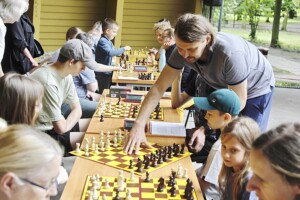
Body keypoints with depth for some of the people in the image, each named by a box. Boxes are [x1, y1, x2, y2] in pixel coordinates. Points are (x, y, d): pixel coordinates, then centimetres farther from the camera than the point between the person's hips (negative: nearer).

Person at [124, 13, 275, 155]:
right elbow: (159, 87, -22)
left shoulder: (230, 54, -42)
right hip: (227, 88, 5)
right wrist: (139, 125, -31)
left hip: (257, 88, -4)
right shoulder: (183, 50, -26)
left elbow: (239, 102, -31)